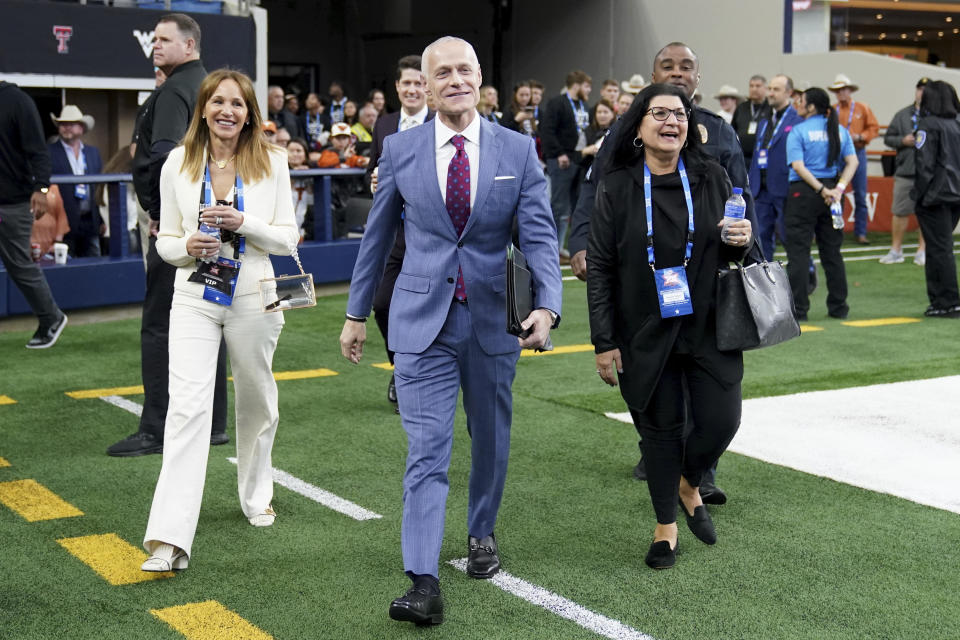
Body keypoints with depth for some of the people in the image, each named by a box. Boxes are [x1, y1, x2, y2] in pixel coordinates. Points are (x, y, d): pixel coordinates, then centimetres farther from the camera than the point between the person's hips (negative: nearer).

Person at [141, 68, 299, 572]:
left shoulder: (271, 162, -1)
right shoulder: (179, 163, 1)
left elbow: (288, 238, -1)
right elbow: (165, 241, 6)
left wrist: (243, 222, -18)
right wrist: (187, 246, -17)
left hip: (252, 299, 1)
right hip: (194, 299, -1)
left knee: (256, 402, 17)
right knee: (187, 407, -13)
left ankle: (256, 497, 42)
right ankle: (170, 539, -17)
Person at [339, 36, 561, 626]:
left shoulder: (518, 150, -1)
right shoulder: (400, 149, 0)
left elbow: (540, 237, -7)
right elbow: (377, 236, 9)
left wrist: (547, 305, -23)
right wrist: (357, 312, 12)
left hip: (494, 318, 2)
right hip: (423, 320, -1)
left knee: (491, 440, 17)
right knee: (427, 449, -8)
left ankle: (482, 533, 42)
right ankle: (424, 583, -10)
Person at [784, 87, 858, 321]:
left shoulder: (798, 131, -6)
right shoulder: (840, 131, 9)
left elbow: (798, 166, -16)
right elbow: (852, 162, -1)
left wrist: (821, 189, -15)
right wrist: (839, 188, -9)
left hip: (803, 192, -5)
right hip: (830, 190, 5)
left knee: (798, 251, -1)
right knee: (832, 251, 13)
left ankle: (798, 308, -2)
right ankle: (838, 306, 17)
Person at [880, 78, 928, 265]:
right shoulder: (903, 115, 10)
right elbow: (888, 138, 12)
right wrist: (903, 141, -6)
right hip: (905, 171, 2)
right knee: (900, 212, 5)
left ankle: (922, 251, 16)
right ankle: (896, 250, 16)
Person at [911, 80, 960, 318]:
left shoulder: (928, 125, -11)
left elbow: (925, 163, -16)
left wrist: (920, 193, -9)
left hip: (936, 197, -7)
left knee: (939, 249, -3)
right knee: (940, 247, 16)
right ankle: (939, 299, 19)